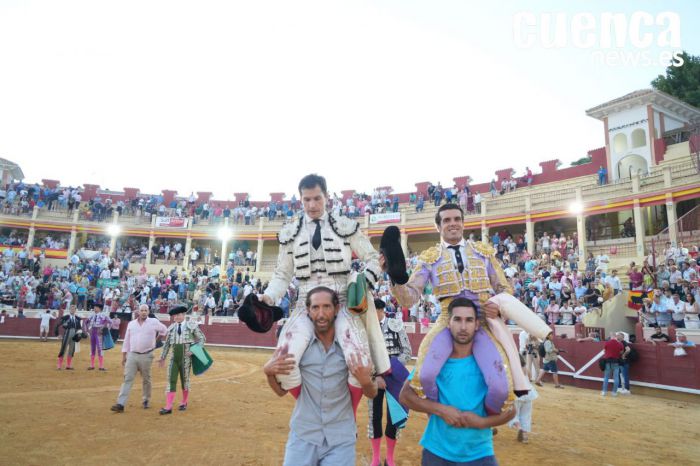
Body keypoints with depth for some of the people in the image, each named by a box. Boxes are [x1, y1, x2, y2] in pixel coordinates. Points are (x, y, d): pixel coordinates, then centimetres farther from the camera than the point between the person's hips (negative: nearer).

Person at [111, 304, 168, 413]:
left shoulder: (154, 322, -1)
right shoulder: (131, 324, 7)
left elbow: (164, 330, 15)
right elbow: (126, 340, 11)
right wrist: (124, 356, 10)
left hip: (146, 356, -2)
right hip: (132, 355, 2)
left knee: (146, 379, 9)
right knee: (127, 379, -5)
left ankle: (146, 400, 26)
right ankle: (120, 404, -7)